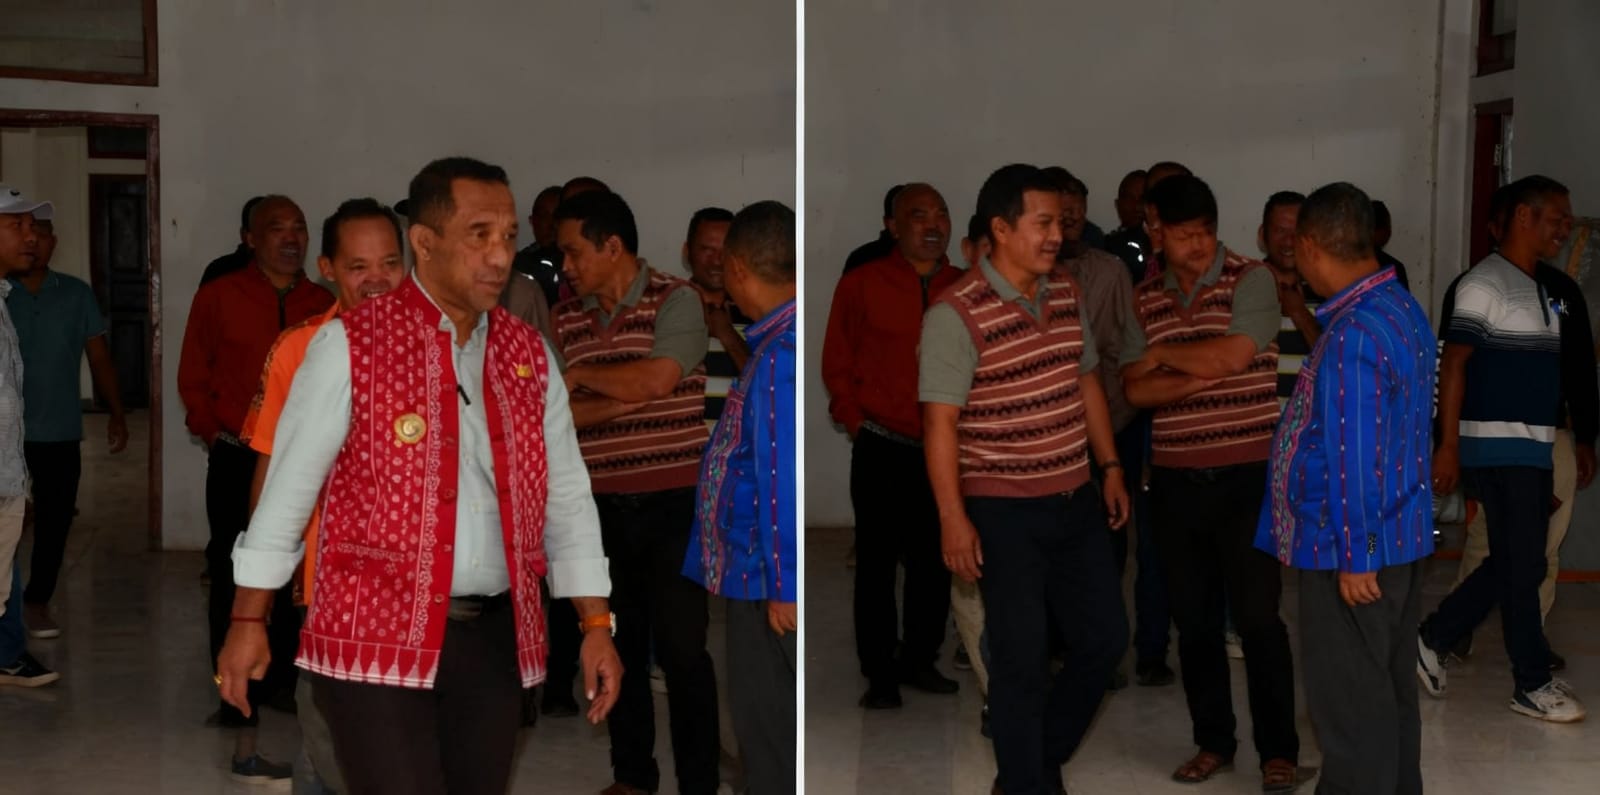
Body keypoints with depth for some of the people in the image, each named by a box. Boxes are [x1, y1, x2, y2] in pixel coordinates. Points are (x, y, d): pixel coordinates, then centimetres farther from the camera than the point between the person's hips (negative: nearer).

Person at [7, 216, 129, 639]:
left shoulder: (77, 294, 5)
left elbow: (99, 357, 7)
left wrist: (116, 413, 1)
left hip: (60, 432, 1)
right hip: (8, 431, -1)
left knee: (55, 520, 4)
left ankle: (38, 600, 18)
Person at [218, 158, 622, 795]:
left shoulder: (530, 355, 8)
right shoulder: (351, 343, -6)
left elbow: (566, 497, 12)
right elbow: (288, 486, -3)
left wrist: (596, 625, 7)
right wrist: (249, 620, -2)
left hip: (496, 639, 5)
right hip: (376, 636, -5)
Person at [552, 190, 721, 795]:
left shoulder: (676, 300, -8)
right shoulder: (563, 319, 7)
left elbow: (653, 380, -21)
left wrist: (579, 377, -8)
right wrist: (627, 399, -14)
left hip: (674, 502, -5)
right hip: (601, 507, 5)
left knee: (681, 648, -4)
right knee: (619, 645, 12)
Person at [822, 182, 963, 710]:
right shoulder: (861, 284, -3)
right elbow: (836, 364, 2)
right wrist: (854, 423, -4)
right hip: (882, 451, -3)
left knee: (934, 563, 11)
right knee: (877, 562, 3)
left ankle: (920, 661, 25)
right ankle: (880, 675, 11)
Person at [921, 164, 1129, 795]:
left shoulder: (1067, 294, 5)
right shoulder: (956, 314, -17)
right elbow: (940, 421, -17)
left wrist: (1111, 468, 15)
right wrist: (953, 518, -20)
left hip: (1075, 504, 7)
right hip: (1004, 513, -7)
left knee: (1105, 639, 13)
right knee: (1022, 659, 1)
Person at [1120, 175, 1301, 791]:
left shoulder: (1251, 280, -6)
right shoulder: (1144, 299, 7)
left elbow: (1230, 356, -20)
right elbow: (1136, 389, -1)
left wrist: (1162, 354, -5)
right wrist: (1201, 376, -16)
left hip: (1247, 475, -4)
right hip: (1175, 480, 4)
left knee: (1257, 615, -2)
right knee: (1194, 619, 10)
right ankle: (1213, 739, 23)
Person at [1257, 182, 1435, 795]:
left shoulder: (1353, 334, -23)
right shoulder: (1402, 309, 8)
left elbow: (1356, 457, -23)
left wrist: (1354, 557, -19)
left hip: (1354, 548, -9)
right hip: (1400, 537, 9)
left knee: (1350, 704, 1)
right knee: (1390, 691, 18)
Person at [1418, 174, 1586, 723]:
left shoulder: (1540, 290, 15)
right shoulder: (1485, 282, -11)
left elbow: (1542, 375, 17)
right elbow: (1453, 364, -15)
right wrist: (1448, 446, -20)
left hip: (1531, 449, 9)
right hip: (1498, 448, -9)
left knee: (1510, 563, 12)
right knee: (1524, 566, -2)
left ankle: (1433, 639, 23)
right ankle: (1532, 684, 8)